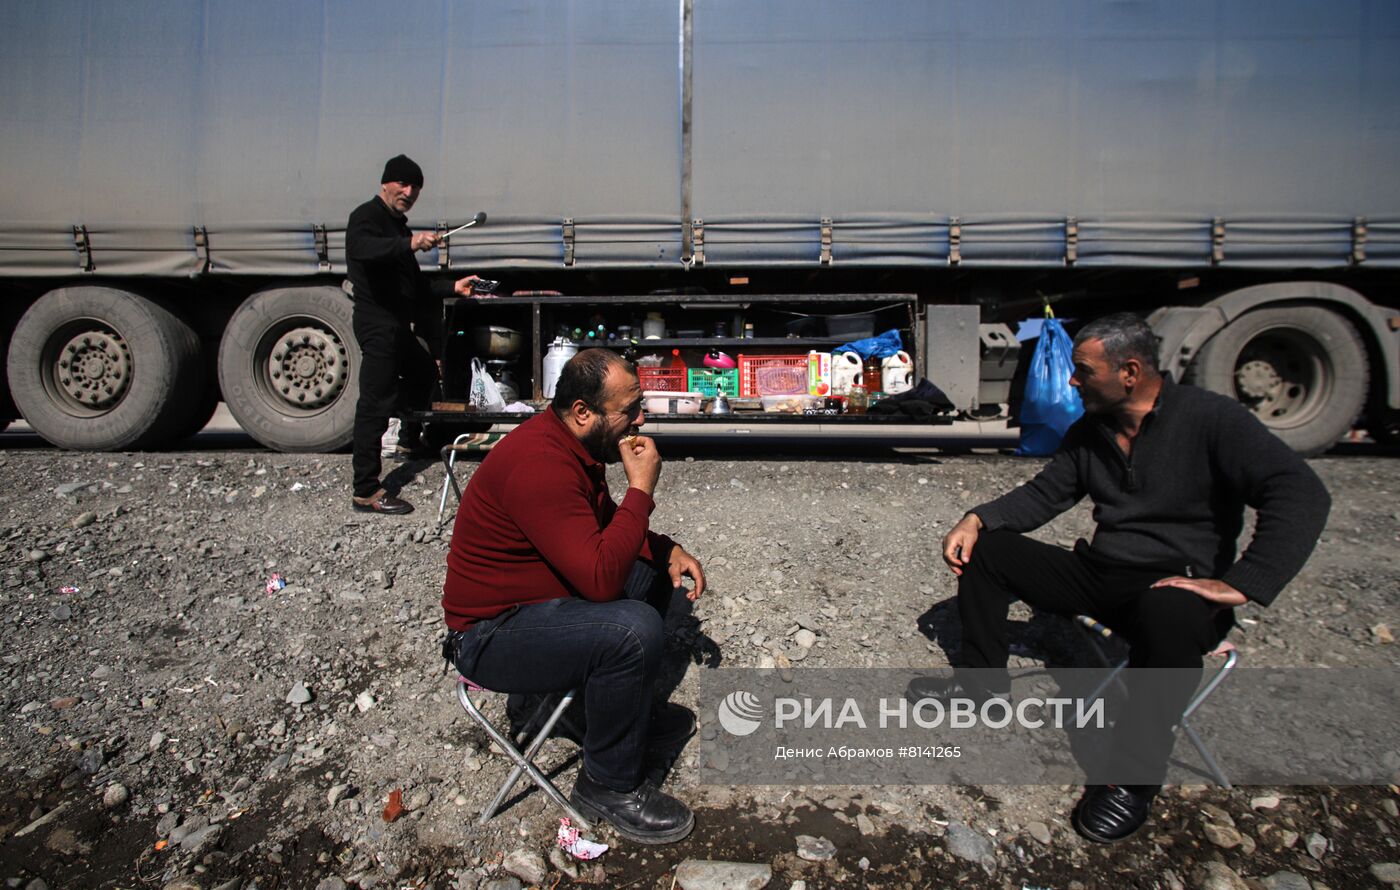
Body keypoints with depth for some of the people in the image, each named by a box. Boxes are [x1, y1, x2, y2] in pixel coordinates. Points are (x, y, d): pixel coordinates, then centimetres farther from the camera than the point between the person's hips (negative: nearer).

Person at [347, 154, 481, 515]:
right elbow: (361, 247, -33)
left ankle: (410, 442, 47)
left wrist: (453, 287, 13)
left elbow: (416, 287, 24)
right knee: (375, 403, -12)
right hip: (378, 325, -10)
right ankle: (365, 491, -11)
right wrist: (409, 243, -47)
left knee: (424, 374, 26)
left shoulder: (397, 226, 22)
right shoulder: (366, 217, -7)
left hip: (398, 326, 10)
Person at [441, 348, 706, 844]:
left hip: (539, 595, 10)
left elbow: (606, 525, 16)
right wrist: (641, 488, -26)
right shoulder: (539, 465, -29)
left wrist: (668, 550, -1)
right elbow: (601, 580, -34)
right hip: (490, 633, -10)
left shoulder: (573, 444, 2)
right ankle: (609, 785, -6)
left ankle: (620, 711, 23)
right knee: (632, 629, -30)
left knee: (656, 570, 12)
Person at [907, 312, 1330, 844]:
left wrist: (1242, 585, -32)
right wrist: (977, 519, -7)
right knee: (986, 548, -1)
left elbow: (1301, 493, -22)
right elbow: (1043, 495, 11)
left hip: (1178, 585, -6)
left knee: (1168, 613, -41)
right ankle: (982, 681, 10)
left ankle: (1133, 779, -24)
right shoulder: (1089, 431, 8)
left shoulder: (1209, 419, -13)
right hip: (1100, 574, 7)